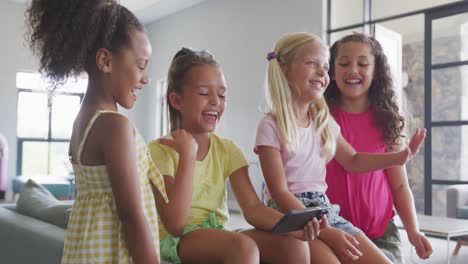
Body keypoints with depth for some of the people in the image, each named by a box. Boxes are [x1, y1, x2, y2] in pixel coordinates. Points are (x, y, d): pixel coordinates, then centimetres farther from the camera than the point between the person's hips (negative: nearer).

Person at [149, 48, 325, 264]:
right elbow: (175, 224, -18)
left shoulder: (227, 149, 6)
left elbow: (252, 208, -5)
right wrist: (188, 154, -21)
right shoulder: (161, 149, -9)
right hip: (175, 240, -5)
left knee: (294, 245, -18)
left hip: (219, 236, 5)